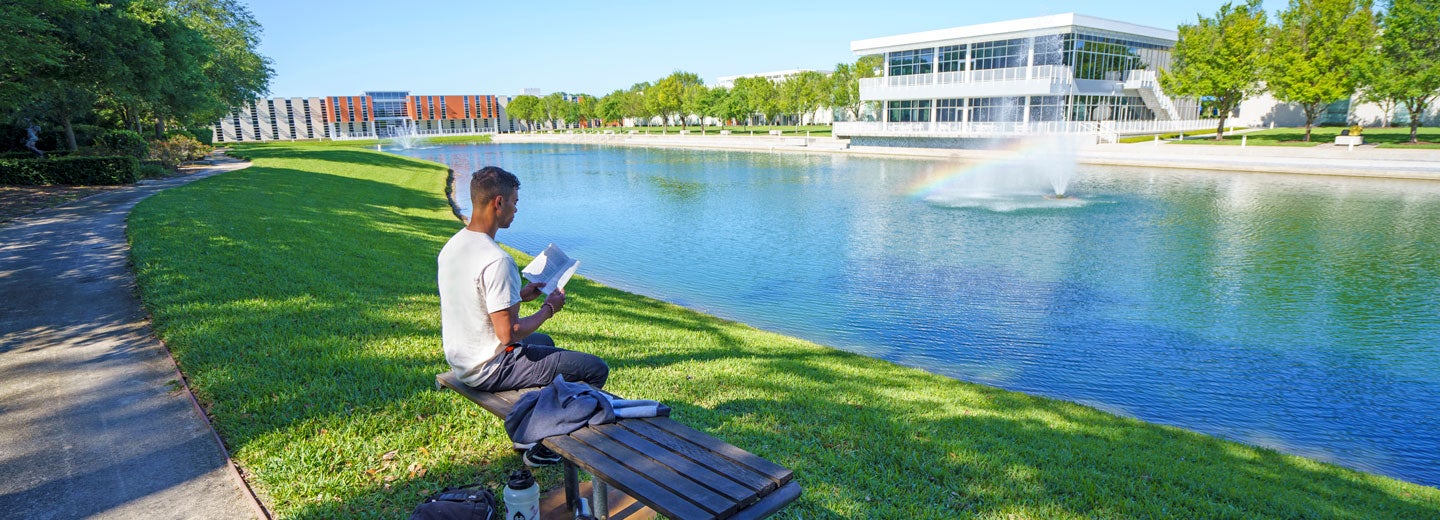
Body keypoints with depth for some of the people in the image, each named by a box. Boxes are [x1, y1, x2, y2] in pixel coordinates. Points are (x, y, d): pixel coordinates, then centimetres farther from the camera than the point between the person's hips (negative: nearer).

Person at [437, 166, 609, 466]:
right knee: (596, 369, -6)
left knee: (543, 341, 35)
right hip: (489, 370, -10)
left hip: (460, 360, 10)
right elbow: (508, 333, -27)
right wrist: (549, 309, -12)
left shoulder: (452, 246, 3)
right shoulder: (496, 260, -28)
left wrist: (518, 295, 13)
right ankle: (543, 448, 9)